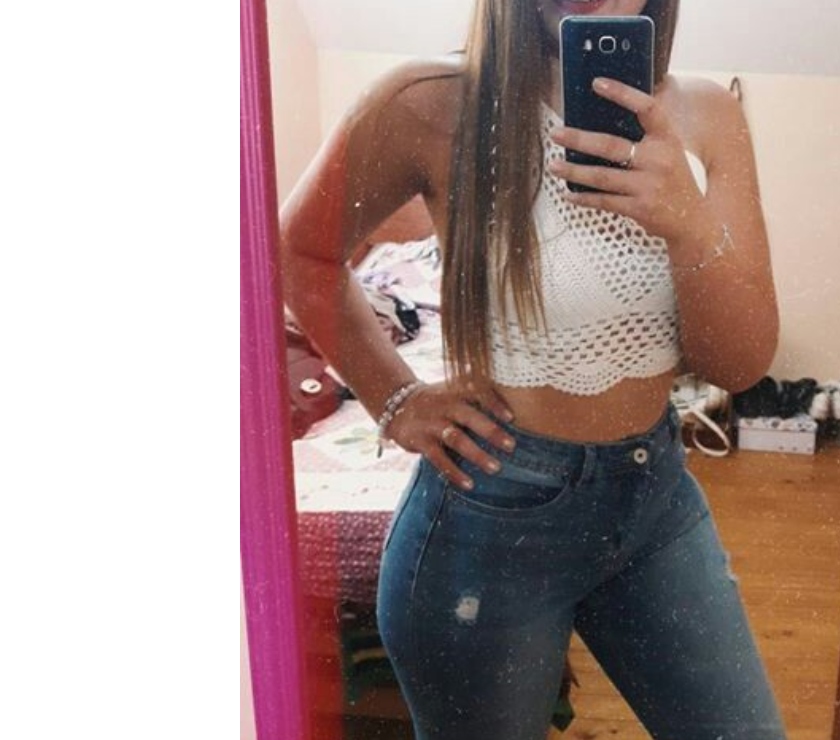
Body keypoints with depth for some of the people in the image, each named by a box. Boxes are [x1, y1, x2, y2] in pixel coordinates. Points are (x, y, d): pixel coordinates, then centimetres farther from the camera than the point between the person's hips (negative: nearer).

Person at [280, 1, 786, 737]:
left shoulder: (705, 115, -5)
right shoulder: (434, 104, -15)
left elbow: (742, 364, -8)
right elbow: (301, 251, 1)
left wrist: (691, 226, -26)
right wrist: (395, 400, -4)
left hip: (657, 489, 4)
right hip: (494, 509, -3)